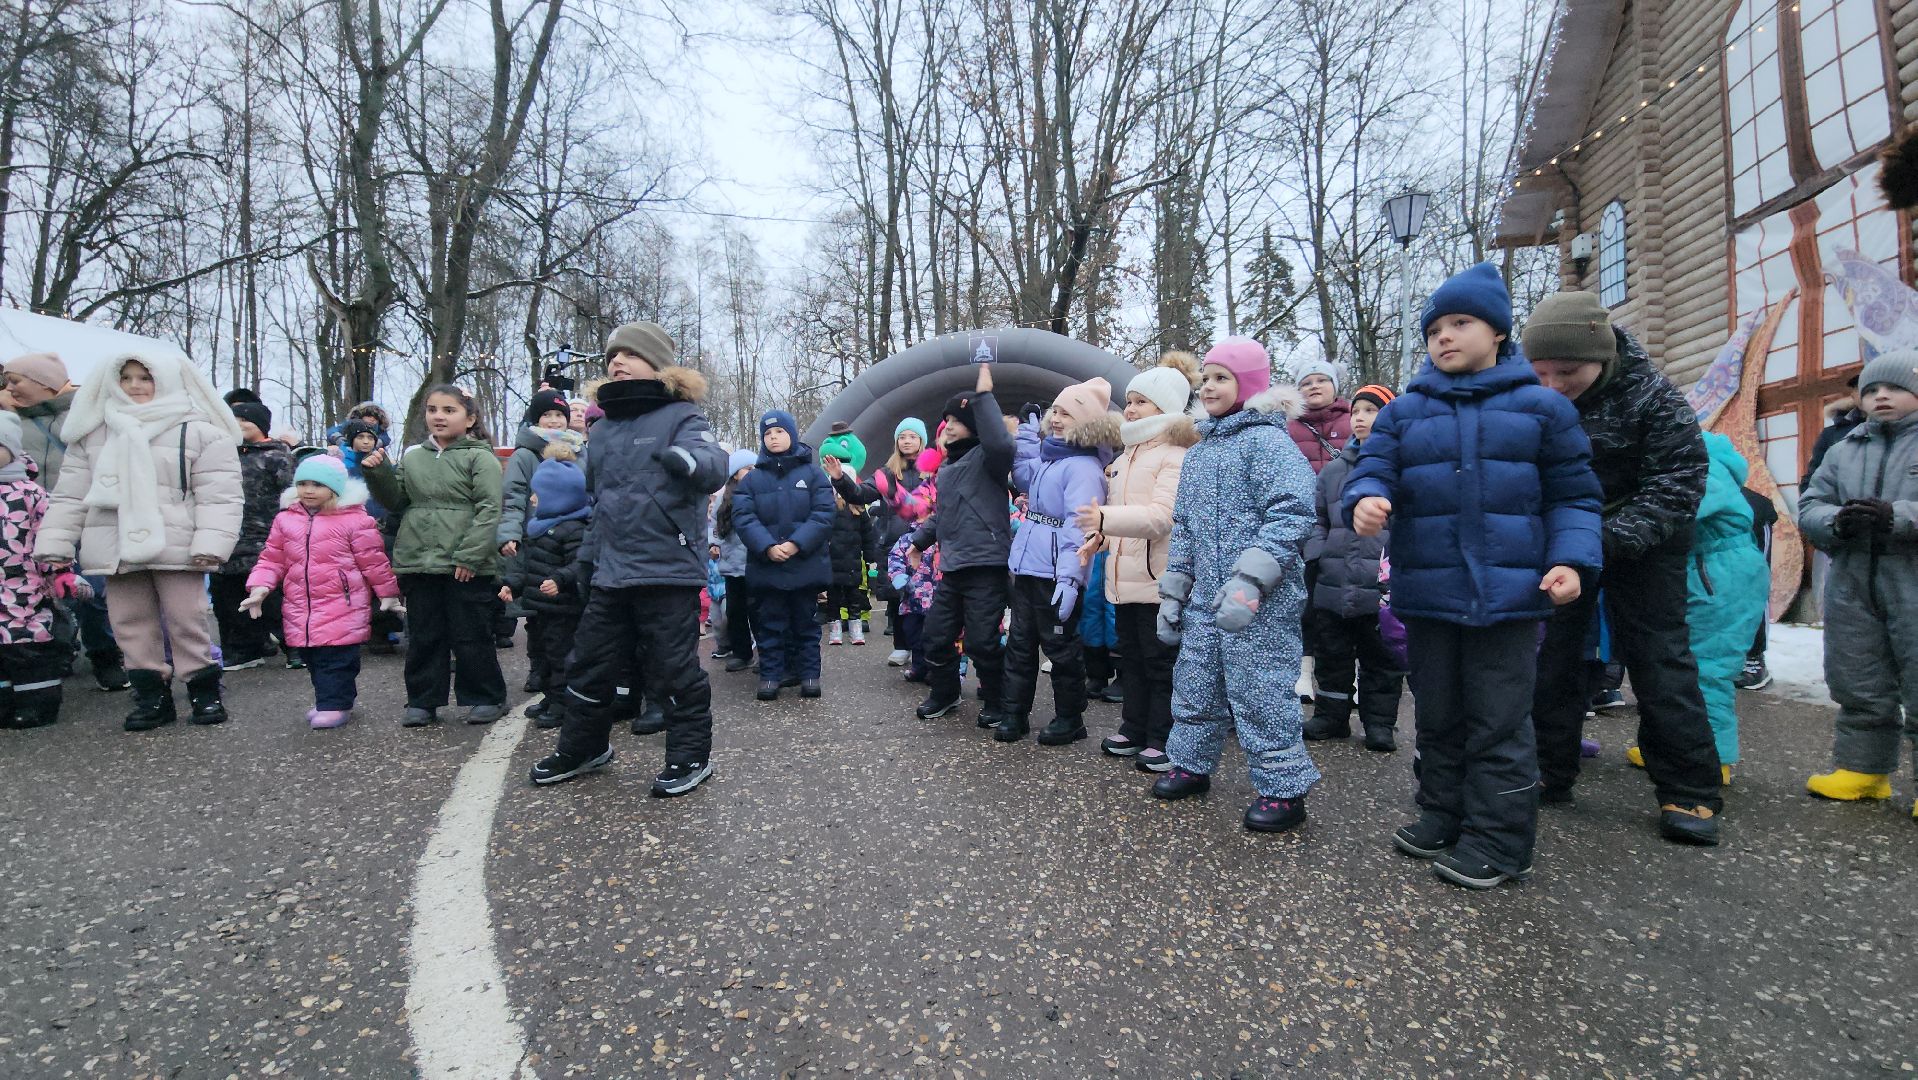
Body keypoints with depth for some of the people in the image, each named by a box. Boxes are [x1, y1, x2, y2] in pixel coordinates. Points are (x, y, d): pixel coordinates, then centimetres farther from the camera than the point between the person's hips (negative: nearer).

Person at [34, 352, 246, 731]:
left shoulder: (200, 431, -3)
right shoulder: (92, 433, 13)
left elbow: (219, 494, -9)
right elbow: (71, 494, 14)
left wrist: (210, 543, -18)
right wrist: (54, 543, 6)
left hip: (175, 545, -5)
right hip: (117, 547, 5)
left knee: (186, 621, 0)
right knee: (130, 623, 9)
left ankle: (204, 691, 12)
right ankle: (151, 695, 19)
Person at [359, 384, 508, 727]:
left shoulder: (480, 457, -5)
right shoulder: (412, 456, 12)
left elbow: (489, 509, -12)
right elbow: (397, 501, 17)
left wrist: (470, 555, -17)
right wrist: (378, 473, -1)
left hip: (466, 566, -5)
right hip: (418, 562, 5)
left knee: (470, 635, 3)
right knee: (423, 635, 13)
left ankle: (486, 697, 17)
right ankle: (423, 701, 24)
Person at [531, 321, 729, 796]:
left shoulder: (681, 416, -5)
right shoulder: (602, 428, 16)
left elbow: (714, 464, -25)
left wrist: (687, 459, -47)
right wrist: (591, 555, 24)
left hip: (668, 571, -7)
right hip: (610, 573, 7)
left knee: (673, 667, 1)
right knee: (590, 664, 18)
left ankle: (691, 754, 19)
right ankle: (583, 747, 38)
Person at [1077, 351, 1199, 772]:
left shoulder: (1176, 457, -11)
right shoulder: (1125, 458, 17)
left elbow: (1161, 516, -23)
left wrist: (1107, 518, -34)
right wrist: (1097, 536, 8)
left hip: (1158, 580, -9)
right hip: (1124, 578, 9)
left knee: (1161, 662, 2)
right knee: (1131, 658, 16)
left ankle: (1163, 740, 14)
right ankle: (1134, 730, 28)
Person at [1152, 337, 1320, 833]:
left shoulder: (1266, 441, -8)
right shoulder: (1196, 454, 17)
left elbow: (1292, 516, -19)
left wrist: (1248, 581, -26)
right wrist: (1172, 594, 17)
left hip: (1262, 606, -8)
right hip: (1205, 603, 8)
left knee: (1260, 696, -1)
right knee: (1194, 689, 16)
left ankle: (1284, 789, 15)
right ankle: (1191, 764, 34)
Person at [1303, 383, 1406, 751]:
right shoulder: (1333, 470, 10)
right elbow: (1317, 520, 14)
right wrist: (1315, 556, 0)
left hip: (1383, 590, -4)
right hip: (1333, 585, 4)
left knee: (1381, 660, 10)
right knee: (1332, 656, 15)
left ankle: (1379, 722, 25)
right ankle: (1331, 716, 29)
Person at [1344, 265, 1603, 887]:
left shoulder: (1540, 406, 4)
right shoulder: (1404, 412, 9)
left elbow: (1572, 494, 5)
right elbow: (1374, 469, 0)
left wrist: (1570, 559, -10)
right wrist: (1366, 500, -24)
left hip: (1509, 594, -2)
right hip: (1426, 594, 3)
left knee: (1499, 722, 3)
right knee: (1437, 716, 15)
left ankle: (1497, 841, 15)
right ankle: (1442, 817, 30)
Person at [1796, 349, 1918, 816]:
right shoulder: (1845, 448, 13)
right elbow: (1809, 505, 8)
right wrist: (1835, 521, -13)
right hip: (1852, 587, 4)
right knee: (1857, 685, 12)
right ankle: (1862, 767, 24)